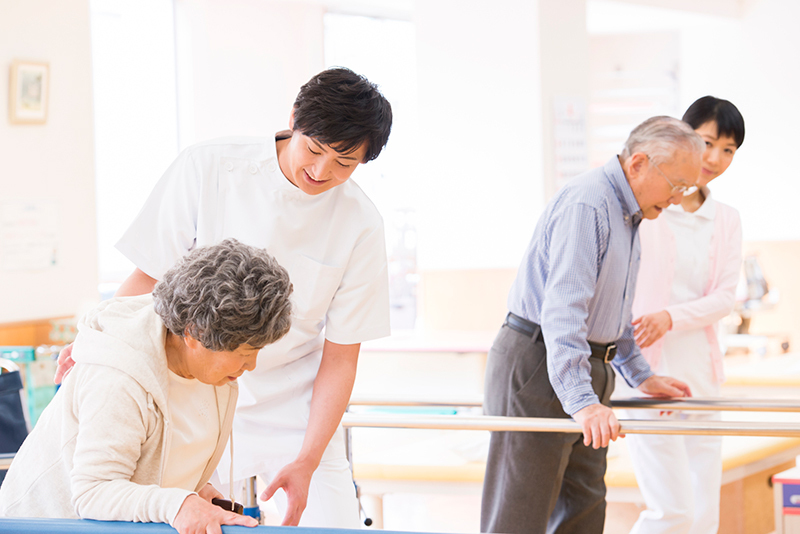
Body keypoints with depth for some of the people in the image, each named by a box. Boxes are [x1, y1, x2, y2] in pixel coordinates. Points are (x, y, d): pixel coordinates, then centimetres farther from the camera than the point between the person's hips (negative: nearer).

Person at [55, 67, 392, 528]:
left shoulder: (360, 225, -11)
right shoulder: (206, 169, -14)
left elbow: (340, 355, -7)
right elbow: (151, 274, -4)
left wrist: (307, 461, -15)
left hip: (293, 404, 1)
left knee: (334, 524, -9)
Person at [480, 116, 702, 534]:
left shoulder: (628, 213, 14)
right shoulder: (585, 205, -20)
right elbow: (562, 308, -29)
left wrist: (639, 375, 25)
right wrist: (581, 399, -36)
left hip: (587, 367, 10)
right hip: (537, 368, -10)